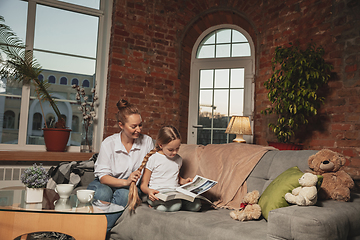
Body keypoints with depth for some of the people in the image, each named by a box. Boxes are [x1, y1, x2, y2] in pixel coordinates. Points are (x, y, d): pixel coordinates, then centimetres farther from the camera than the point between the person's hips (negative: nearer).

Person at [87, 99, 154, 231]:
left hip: (129, 186, 1)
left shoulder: (147, 141, -5)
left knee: (125, 194, -33)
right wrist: (125, 182, -33)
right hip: (106, 183, -1)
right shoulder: (108, 143, -10)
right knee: (103, 193, -35)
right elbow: (103, 177, -15)